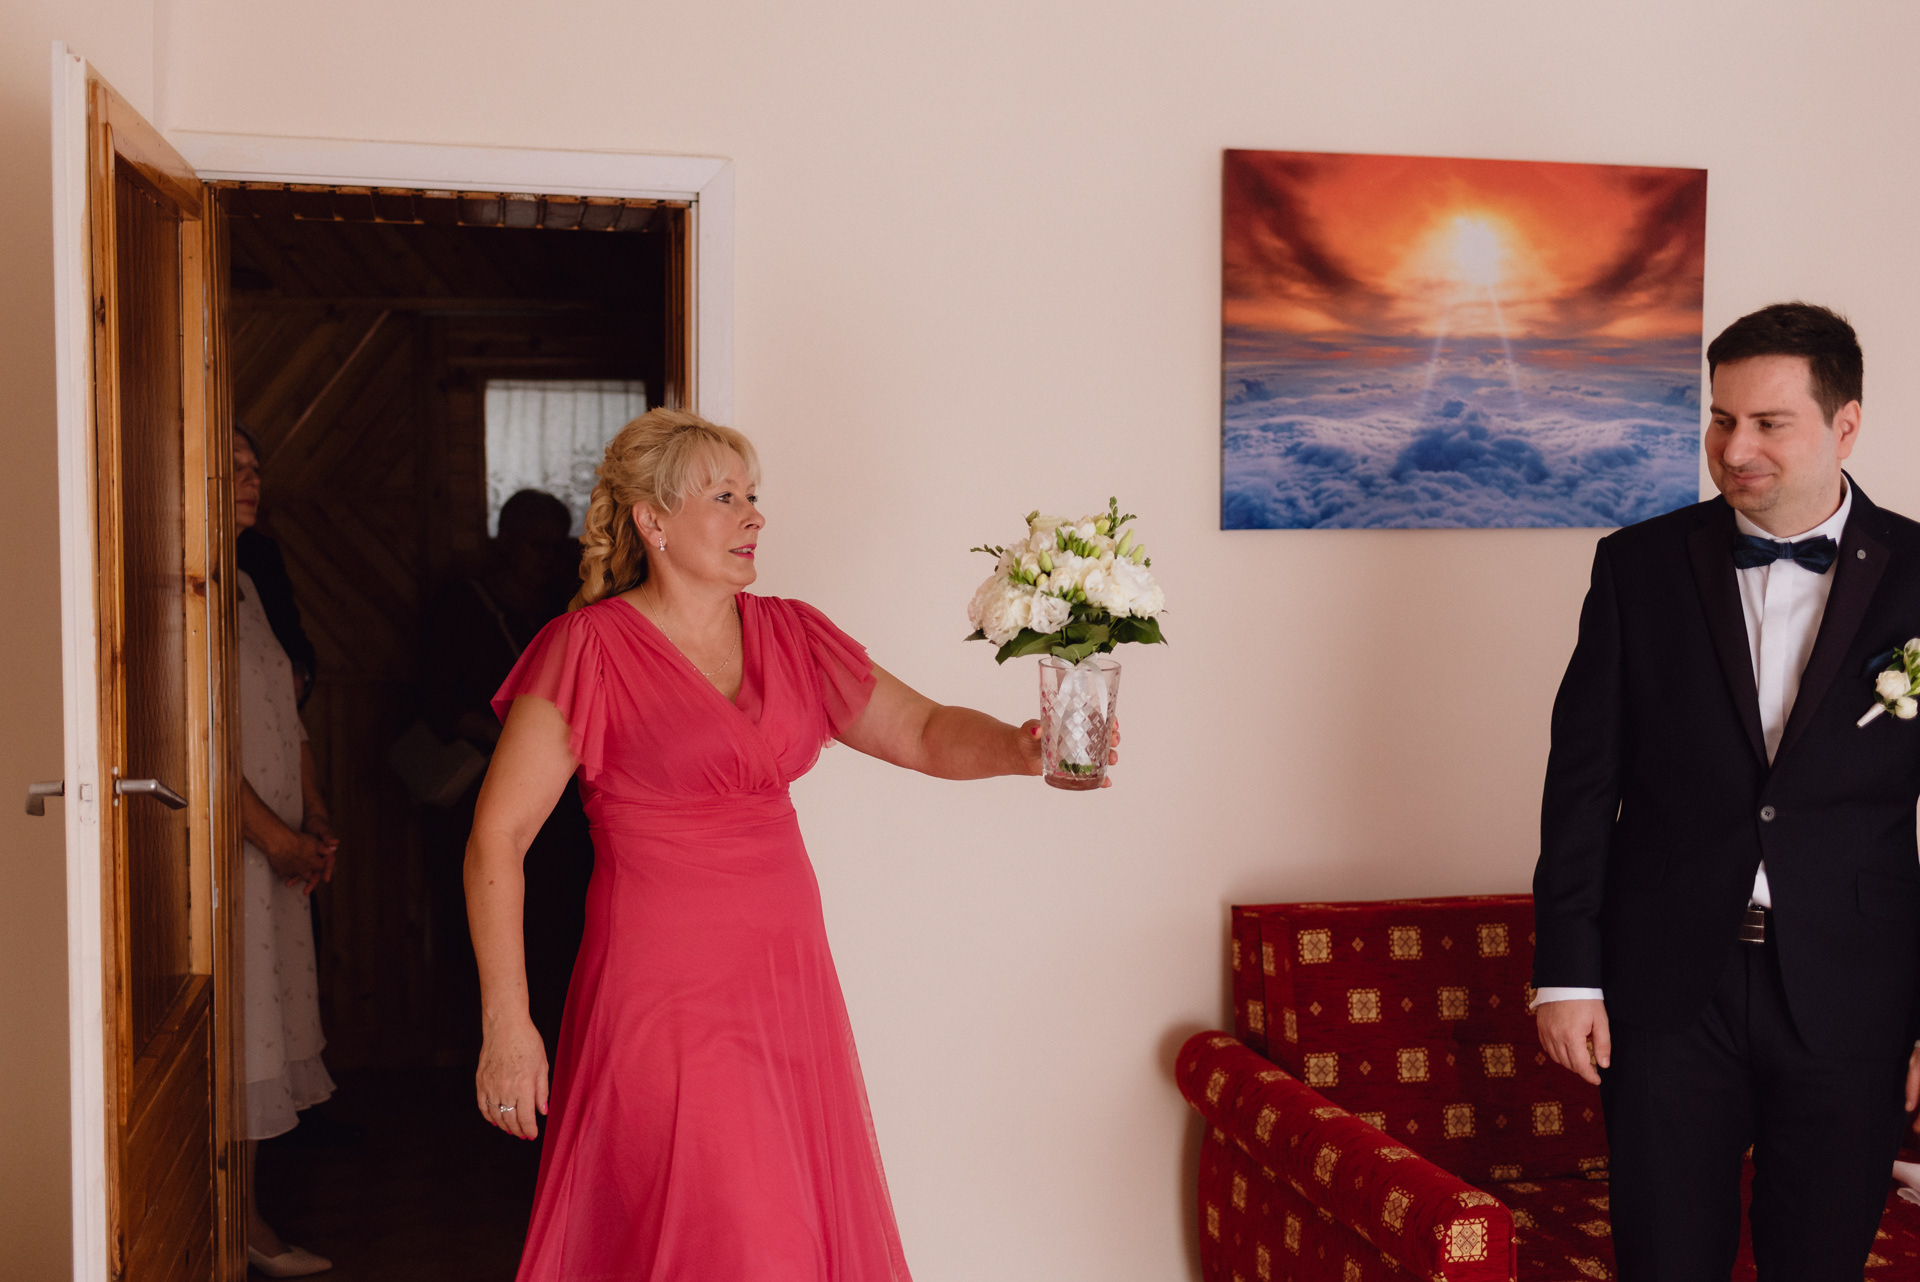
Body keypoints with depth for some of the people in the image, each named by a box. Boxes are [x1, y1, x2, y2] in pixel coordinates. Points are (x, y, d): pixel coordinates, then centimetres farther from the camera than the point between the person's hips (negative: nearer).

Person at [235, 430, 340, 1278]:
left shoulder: (245, 585, 16)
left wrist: (315, 819, 9)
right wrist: (276, 835, -15)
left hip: (279, 851, 9)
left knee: (263, 1036, 12)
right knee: (237, 1032, -3)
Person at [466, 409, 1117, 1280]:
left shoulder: (789, 635, 9)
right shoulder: (589, 649, -8)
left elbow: (925, 732, 7)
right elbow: (497, 837, -9)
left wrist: (1022, 747, -14)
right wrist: (505, 1024, -12)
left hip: (788, 977, 6)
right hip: (664, 992, -6)